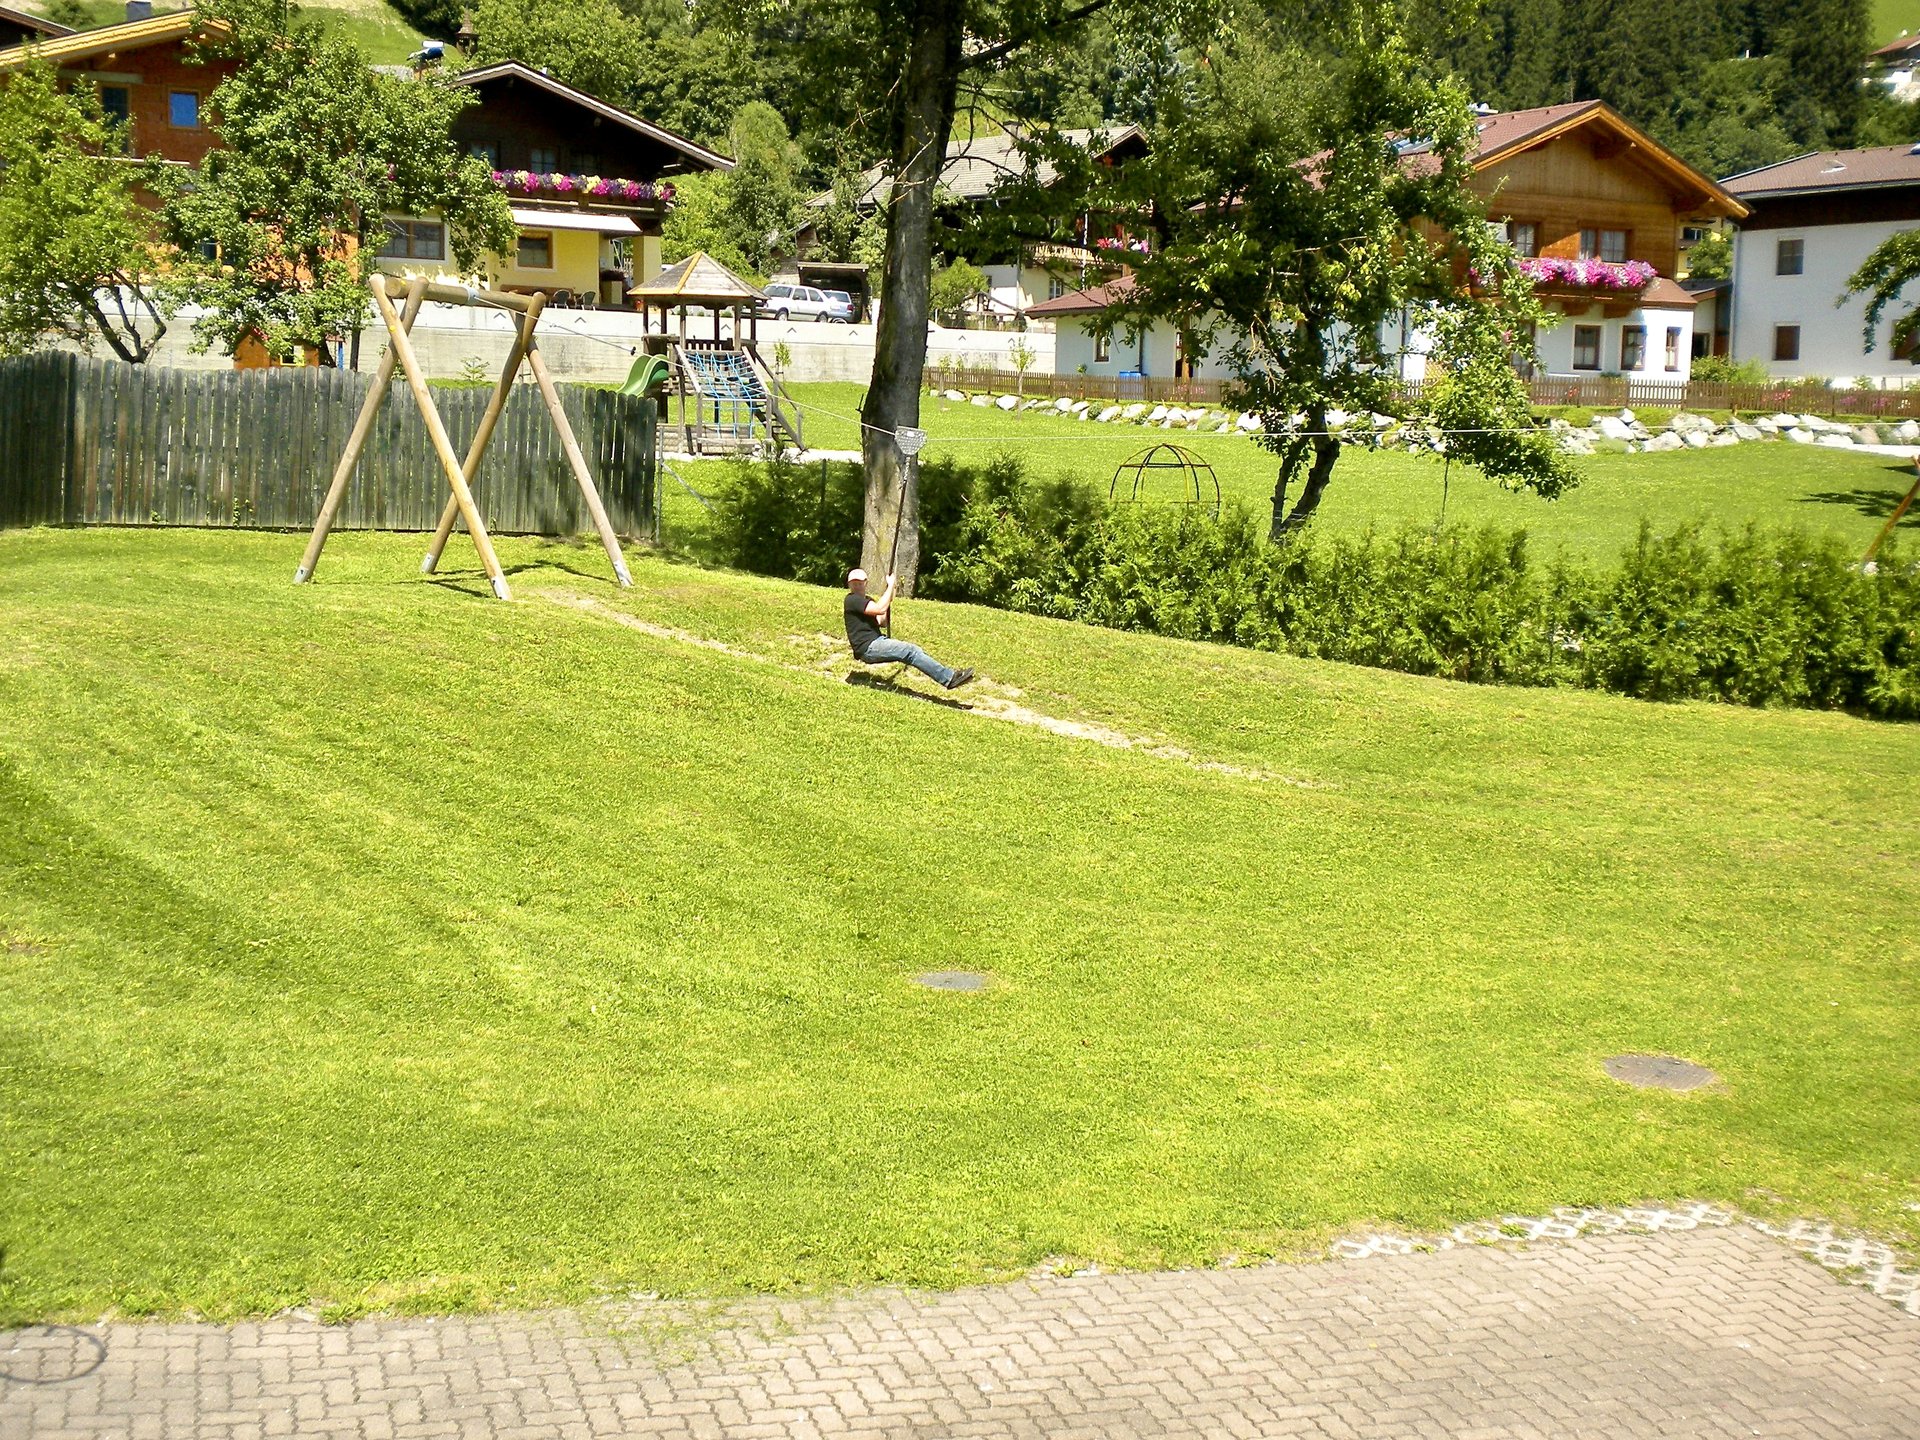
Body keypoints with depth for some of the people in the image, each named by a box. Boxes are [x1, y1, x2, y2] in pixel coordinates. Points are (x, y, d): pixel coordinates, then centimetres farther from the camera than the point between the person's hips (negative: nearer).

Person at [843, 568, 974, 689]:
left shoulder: (867, 600, 22)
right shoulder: (852, 600, -10)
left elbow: (882, 622, 17)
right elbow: (879, 609, -22)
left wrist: (888, 603, 3)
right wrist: (890, 586, -14)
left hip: (877, 641, 9)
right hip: (867, 648, -9)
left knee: (914, 650, -8)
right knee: (910, 651, -21)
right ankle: (949, 678, -27)